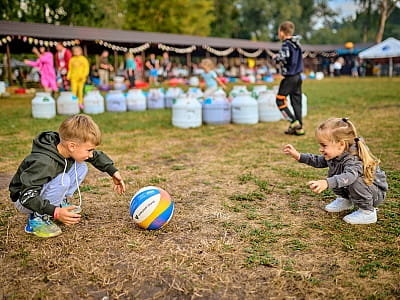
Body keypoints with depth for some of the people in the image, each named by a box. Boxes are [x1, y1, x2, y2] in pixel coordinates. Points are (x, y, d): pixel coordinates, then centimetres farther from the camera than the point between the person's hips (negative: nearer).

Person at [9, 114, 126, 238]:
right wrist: (55, 212, -46)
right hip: (23, 200, -8)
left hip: (43, 190, 8)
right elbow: (28, 196, -38)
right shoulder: (43, 163, -37)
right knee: (62, 181, -34)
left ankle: (61, 203, 5)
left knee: (81, 167, -7)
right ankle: (37, 218, -17)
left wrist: (113, 172, -2)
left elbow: (97, 156, 6)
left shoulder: (67, 150, -13)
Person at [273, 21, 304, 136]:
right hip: (298, 76, 8)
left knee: (280, 100, 1)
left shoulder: (286, 44, -12)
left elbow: (282, 57, -26)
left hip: (289, 77, -8)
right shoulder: (297, 43, 12)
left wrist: (275, 57, -6)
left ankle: (293, 121, -7)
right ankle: (299, 128, 12)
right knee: (296, 101, 9)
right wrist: (280, 57, 14)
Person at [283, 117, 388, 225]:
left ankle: (368, 213, -15)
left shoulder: (353, 160, -36)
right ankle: (345, 200, 19)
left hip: (377, 193, -8)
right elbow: (318, 161, 6)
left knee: (355, 182, -34)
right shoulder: (335, 155, -10)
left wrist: (326, 183, -71)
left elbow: (349, 177, -56)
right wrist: (298, 156, -5)